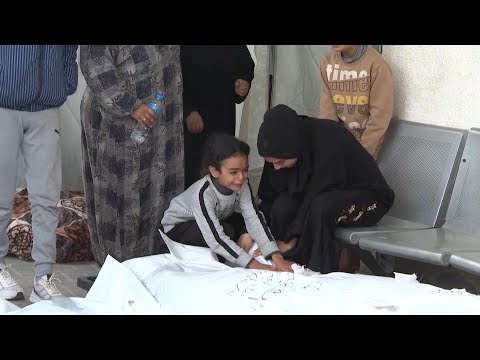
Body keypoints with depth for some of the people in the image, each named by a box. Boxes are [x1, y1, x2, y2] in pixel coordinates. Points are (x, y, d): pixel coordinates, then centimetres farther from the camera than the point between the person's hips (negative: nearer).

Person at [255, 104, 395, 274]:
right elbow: (269, 196, -8)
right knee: (282, 206, -23)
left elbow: (315, 198, -29)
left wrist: (291, 239, -24)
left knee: (318, 208, -35)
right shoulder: (285, 145, -14)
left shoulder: (329, 141, -33)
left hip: (368, 196, -6)